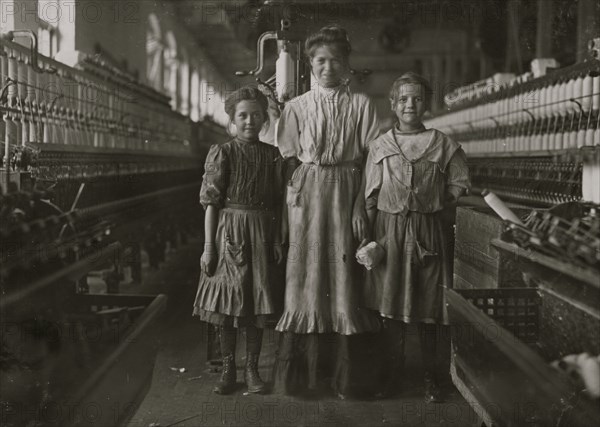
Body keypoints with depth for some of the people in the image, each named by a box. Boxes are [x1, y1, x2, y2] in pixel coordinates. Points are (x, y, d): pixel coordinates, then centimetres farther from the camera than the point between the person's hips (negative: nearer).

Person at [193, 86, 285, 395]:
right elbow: (211, 203, -4)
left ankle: (252, 369, 17)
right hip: (229, 232, -2)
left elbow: (276, 203, 9)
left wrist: (277, 240, 2)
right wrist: (209, 246, -8)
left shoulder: (272, 155, 6)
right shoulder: (221, 153, -2)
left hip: (261, 232, 2)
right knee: (227, 302, 3)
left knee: (259, 303, 5)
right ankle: (227, 369, 16)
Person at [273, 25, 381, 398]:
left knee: (344, 280, 2)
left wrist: (360, 207, -8)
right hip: (306, 192, 0)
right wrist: (285, 213, 0)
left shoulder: (361, 105, 5)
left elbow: (370, 159, 2)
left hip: (347, 194, 0)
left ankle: (343, 374, 11)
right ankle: (301, 373, 10)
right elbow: (287, 159, 6)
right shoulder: (297, 107, 7)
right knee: (306, 277, 1)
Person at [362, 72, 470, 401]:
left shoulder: (442, 144, 1)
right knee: (391, 305, 4)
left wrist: (433, 205, 1)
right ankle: (392, 374, 16)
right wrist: (369, 238, -1)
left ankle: (430, 377, 17)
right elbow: (370, 196, 4)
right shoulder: (381, 145, 3)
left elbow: (460, 183, 10)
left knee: (428, 307, 5)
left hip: (427, 231, 0)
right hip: (389, 230, 0)